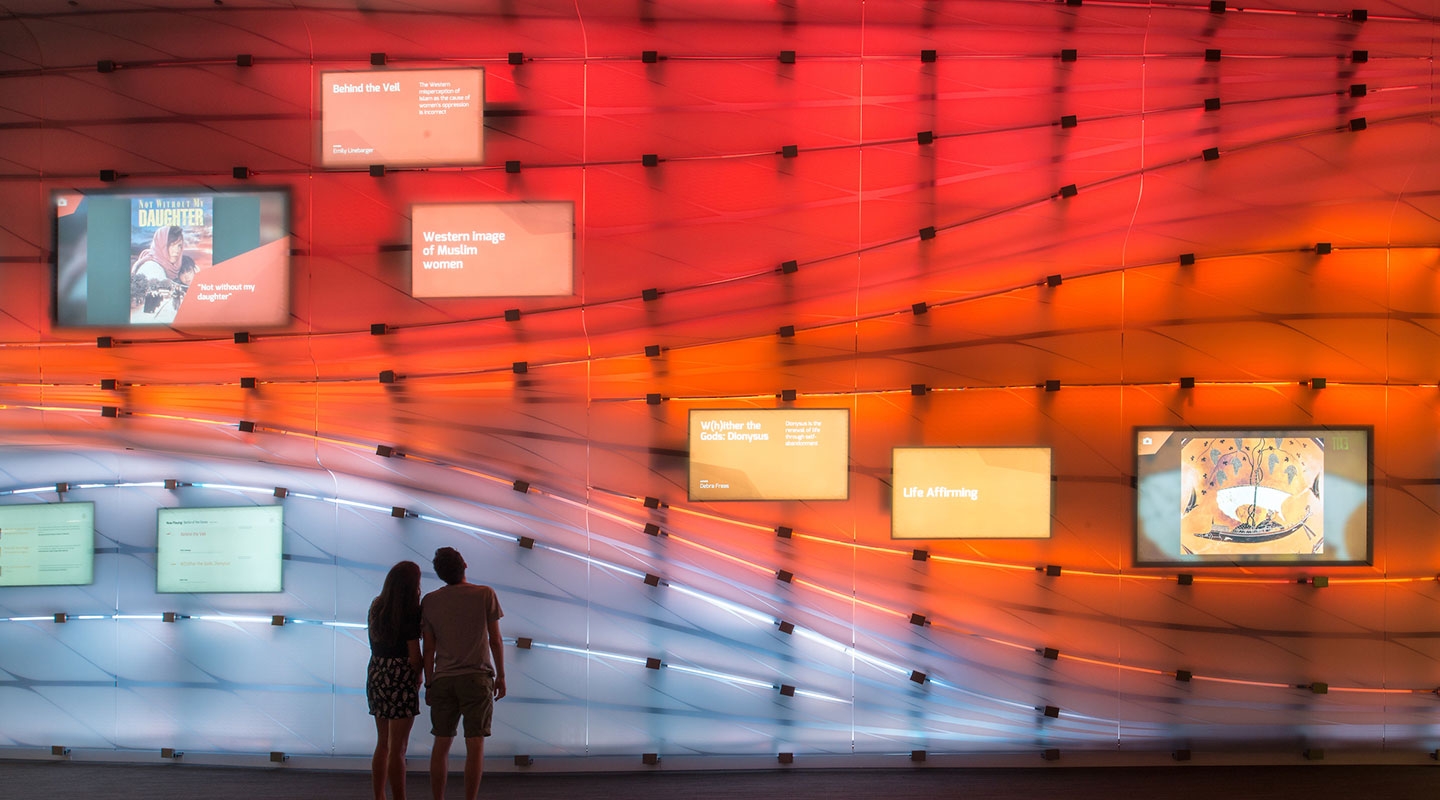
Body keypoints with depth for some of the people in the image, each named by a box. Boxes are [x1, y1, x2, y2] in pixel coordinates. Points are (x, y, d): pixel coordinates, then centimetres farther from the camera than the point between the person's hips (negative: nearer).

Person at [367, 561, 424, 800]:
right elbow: (414, 654, -12)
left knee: (383, 743, 17)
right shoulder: (409, 613, -15)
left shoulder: (377, 607, 6)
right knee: (397, 748, -3)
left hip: (376, 675, 7)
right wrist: (418, 679, 5)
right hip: (400, 679, -7)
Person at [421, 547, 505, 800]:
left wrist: (429, 684, 11)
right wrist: (501, 676, 7)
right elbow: (495, 640, -1)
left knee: (442, 744, 9)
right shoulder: (485, 594, -3)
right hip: (477, 678, -3)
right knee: (475, 745, 0)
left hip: (443, 679, 3)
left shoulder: (430, 601, 3)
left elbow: (428, 648, 4)